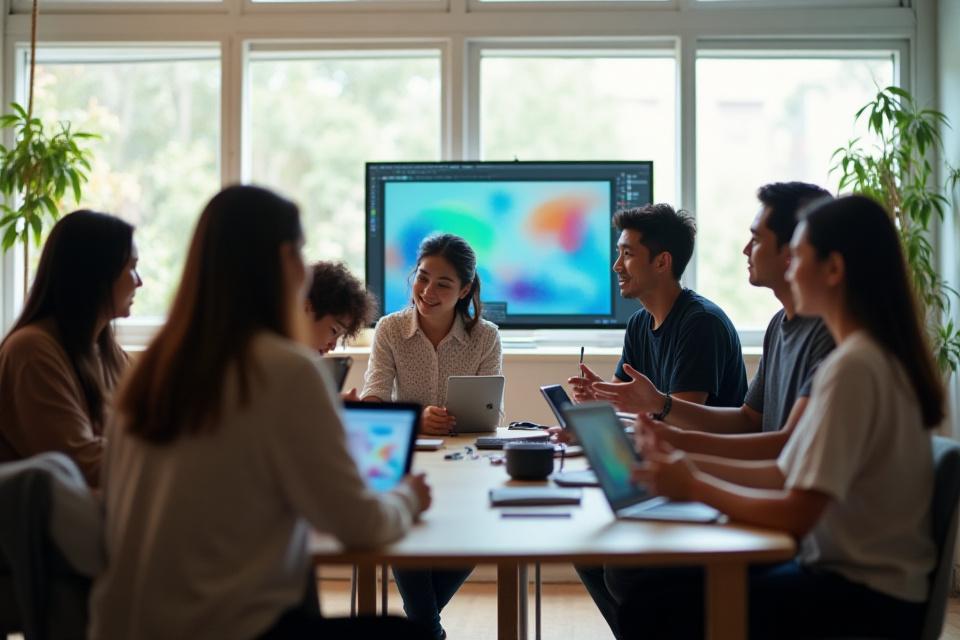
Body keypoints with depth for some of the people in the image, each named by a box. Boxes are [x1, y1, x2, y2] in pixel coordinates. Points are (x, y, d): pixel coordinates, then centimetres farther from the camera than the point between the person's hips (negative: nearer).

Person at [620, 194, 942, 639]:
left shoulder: (852, 368, -21)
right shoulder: (878, 356, 10)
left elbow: (796, 515, -22)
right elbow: (789, 474, 10)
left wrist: (695, 487, -10)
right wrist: (690, 465, 4)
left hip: (867, 599, -9)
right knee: (648, 583, 4)